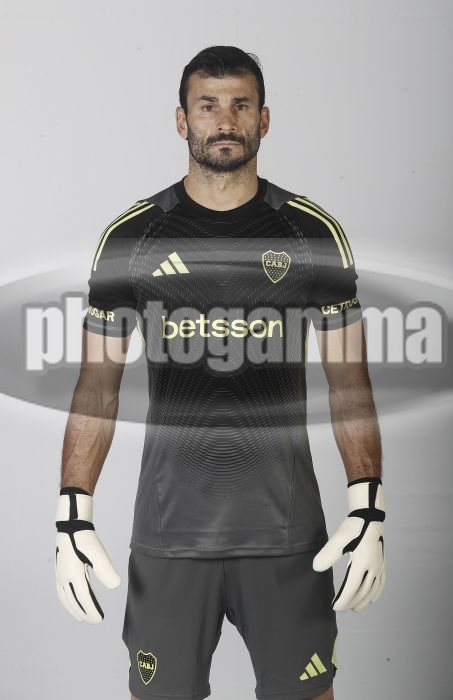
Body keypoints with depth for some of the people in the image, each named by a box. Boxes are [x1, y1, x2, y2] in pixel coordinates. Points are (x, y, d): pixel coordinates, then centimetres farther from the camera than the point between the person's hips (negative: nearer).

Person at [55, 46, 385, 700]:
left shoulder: (315, 233, 1)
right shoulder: (130, 236, 1)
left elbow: (349, 377, 2)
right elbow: (99, 381, 2)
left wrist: (368, 509, -6)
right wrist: (74, 516, -5)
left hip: (288, 527, 0)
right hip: (168, 529, 0)